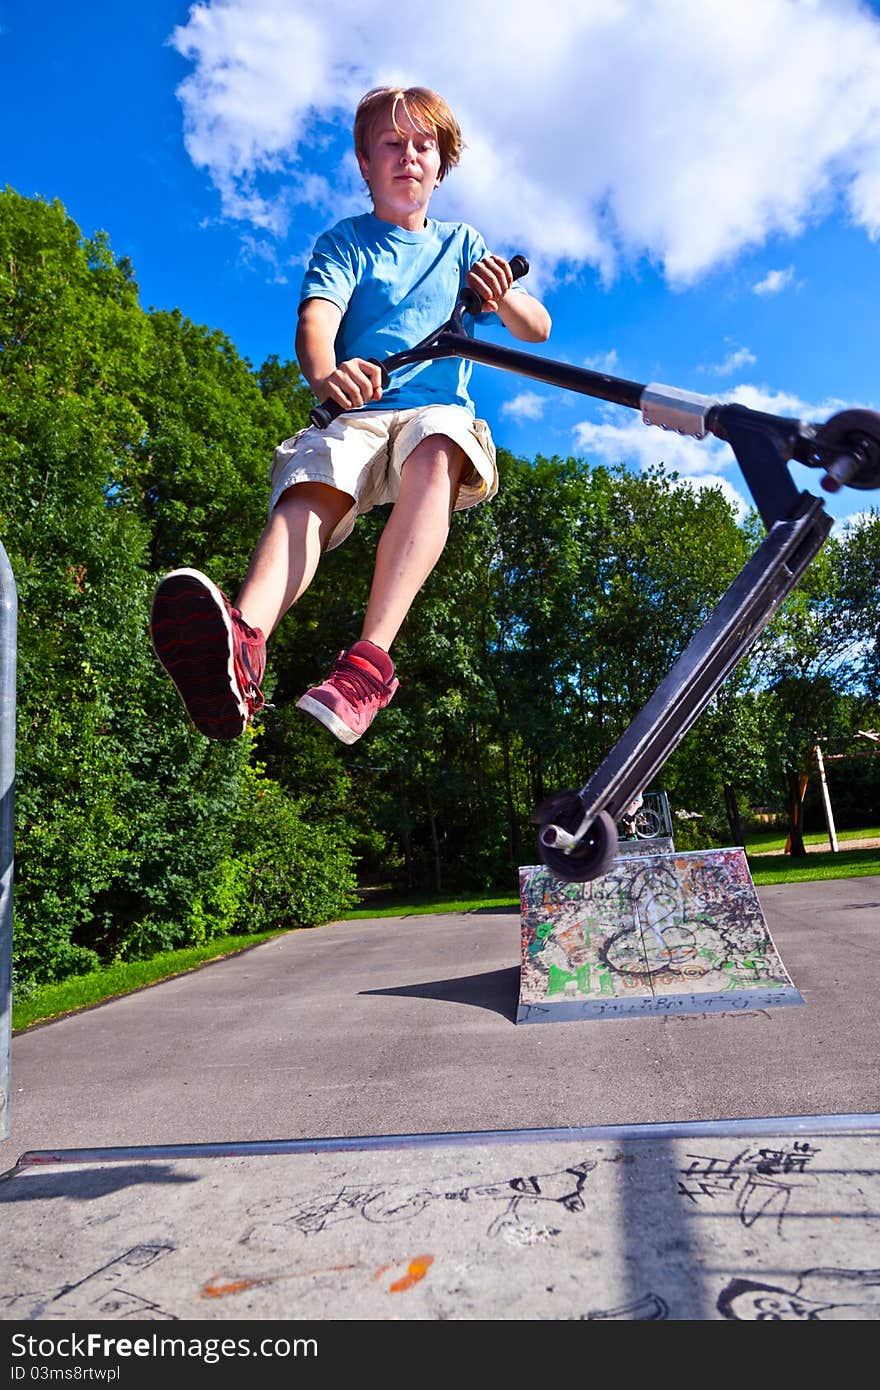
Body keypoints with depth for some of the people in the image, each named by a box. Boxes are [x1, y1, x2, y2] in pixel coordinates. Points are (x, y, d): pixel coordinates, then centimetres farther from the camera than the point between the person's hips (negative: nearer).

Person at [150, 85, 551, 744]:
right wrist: (325, 375, -29)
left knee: (434, 453, -37)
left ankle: (370, 655, -53)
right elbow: (315, 323, -3)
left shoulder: (462, 244, 25)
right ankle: (242, 644, -61)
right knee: (311, 486, -34)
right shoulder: (343, 243, 18)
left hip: (440, 411, 1)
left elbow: (538, 329, 15)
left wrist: (502, 296, -10)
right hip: (356, 416, 0)